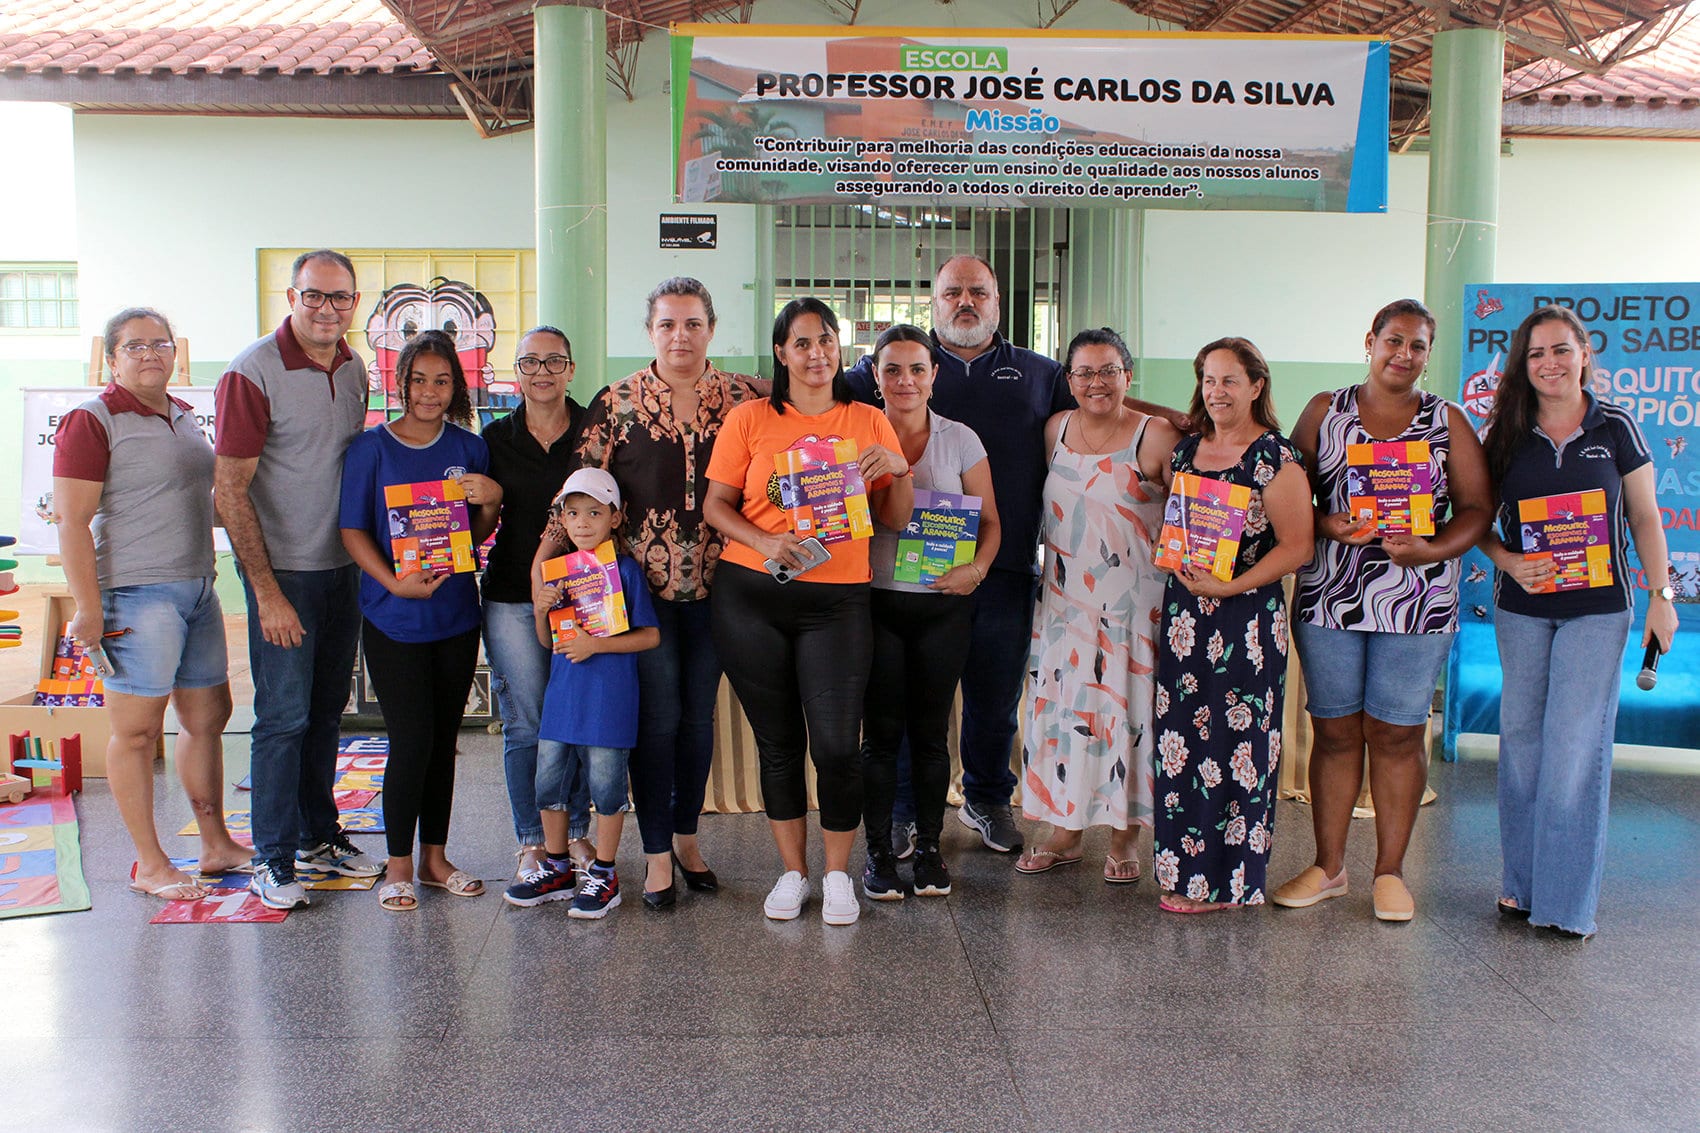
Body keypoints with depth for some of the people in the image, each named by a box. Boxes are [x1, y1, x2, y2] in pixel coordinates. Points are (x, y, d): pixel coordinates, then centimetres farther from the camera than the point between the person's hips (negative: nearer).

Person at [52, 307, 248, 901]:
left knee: (208, 716, 13)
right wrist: (88, 607, -18)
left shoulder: (182, 416, 15)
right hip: (137, 593, -8)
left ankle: (216, 844, 25)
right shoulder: (92, 421, -8)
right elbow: (72, 522, -13)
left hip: (197, 588, 8)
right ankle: (150, 864, 10)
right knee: (137, 730, 0)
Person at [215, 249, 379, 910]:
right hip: (282, 570, -6)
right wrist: (268, 593, -17)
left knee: (326, 708, 15)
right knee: (284, 716, -2)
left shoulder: (354, 369, 6)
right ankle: (273, 859, 11)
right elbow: (230, 490, -15)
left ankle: (318, 836, 28)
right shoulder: (253, 373, -14)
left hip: (344, 566, 6)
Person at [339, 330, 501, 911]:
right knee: (412, 739, -6)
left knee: (444, 738, 10)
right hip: (394, 619, -3)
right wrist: (394, 581, -18)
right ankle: (399, 866, 11)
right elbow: (353, 530, -4)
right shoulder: (371, 447, -3)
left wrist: (492, 500, -10)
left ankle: (435, 856, 24)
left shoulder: (469, 448, 6)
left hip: (456, 614, 3)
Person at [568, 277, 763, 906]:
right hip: (643, 586, -2)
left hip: (715, 586, 2)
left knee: (699, 715, 11)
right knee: (658, 718, 1)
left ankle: (687, 835, 29)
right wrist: (544, 560, -11)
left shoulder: (746, 398, 1)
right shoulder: (617, 403, -2)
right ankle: (657, 854, 15)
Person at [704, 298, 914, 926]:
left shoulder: (869, 422, 8)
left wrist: (900, 470, -8)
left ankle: (837, 875, 17)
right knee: (779, 741, 9)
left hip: (836, 602, 0)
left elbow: (894, 519, 10)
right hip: (751, 597, 0)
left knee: (837, 745, -5)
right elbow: (716, 504, 4)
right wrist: (765, 543, -12)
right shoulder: (749, 419, 4)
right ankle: (793, 871, 26)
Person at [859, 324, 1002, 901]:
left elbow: (990, 522, 5)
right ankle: (878, 850, 14)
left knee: (931, 730, 7)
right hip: (876, 600, -1)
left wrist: (976, 568, -12)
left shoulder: (960, 440, 4)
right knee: (881, 730, 2)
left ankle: (929, 848, 21)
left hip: (943, 602, 1)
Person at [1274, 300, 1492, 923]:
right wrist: (1324, 525, -12)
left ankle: (1390, 871, 16)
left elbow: (1475, 507, 4)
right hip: (1328, 596, 1)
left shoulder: (1448, 422, 6)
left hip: (1417, 602, -1)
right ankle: (1328, 867, 18)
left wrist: (1432, 550, -13)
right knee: (1334, 729, 6)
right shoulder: (1324, 411, 8)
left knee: (1397, 732, 2)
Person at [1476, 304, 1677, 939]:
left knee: (1576, 744, -5)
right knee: (1521, 738, 7)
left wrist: (1661, 594, 0)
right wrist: (1507, 561, -11)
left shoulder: (1615, 428, 0)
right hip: (1520, 608, 2)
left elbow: (1645, 518, 4)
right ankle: (1523, 883, 19)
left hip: (1598, 608, -2)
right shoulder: (1507, 435, 3)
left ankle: (1568, 898, 5)